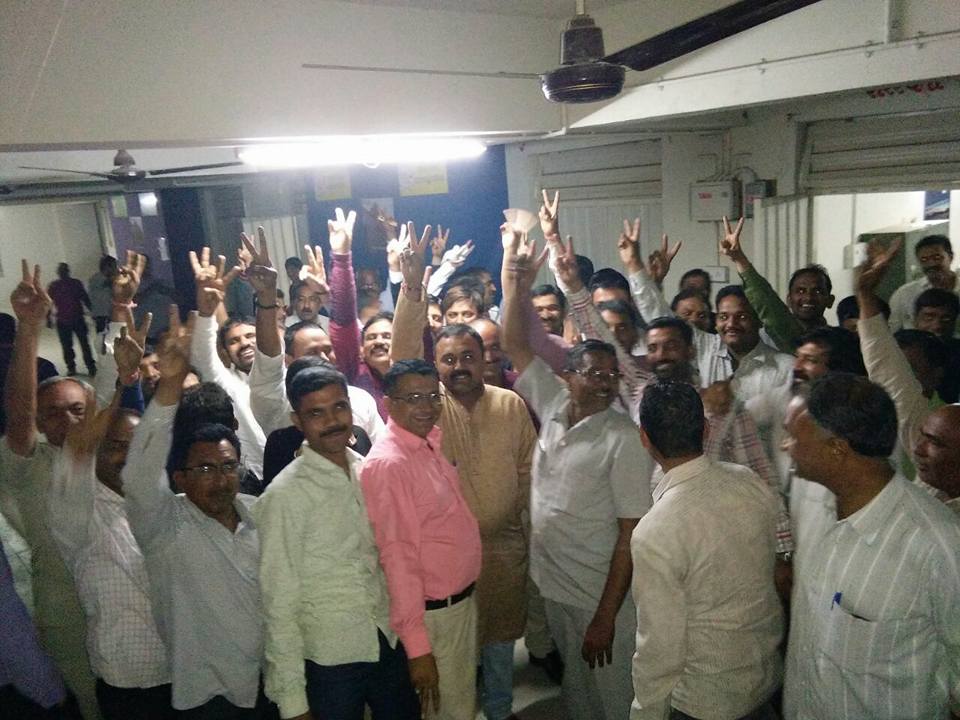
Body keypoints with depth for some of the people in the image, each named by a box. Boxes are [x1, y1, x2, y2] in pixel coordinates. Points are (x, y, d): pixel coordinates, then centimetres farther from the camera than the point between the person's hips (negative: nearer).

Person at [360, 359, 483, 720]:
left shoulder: (432, 442, 2)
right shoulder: (387, 463, -24)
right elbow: (397, 557, -24)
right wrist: (417, 647, -23)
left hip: (464, 600, 8)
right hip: (433, 613, -8)